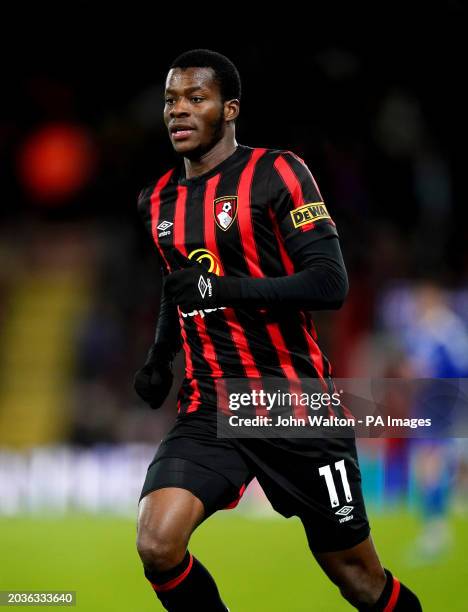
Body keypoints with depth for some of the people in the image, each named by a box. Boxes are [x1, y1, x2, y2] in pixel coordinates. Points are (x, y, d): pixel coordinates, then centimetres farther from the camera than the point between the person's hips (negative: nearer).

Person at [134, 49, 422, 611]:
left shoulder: (276, 174, -8)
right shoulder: (156, 201, 10)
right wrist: (158, 361, 12)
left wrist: (224, 289, -26)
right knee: (157, 545, -22)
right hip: (209, 407, 4)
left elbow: (330, 284, -17)